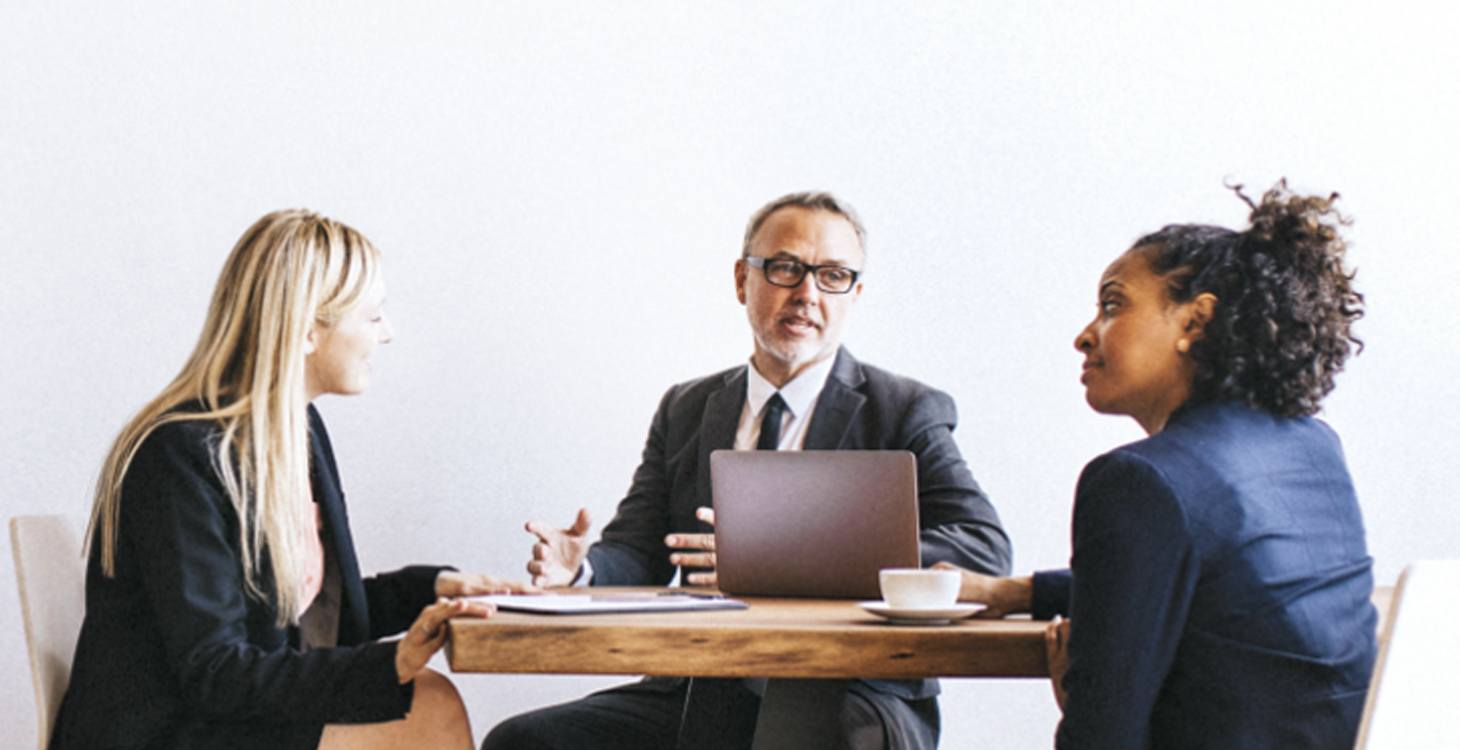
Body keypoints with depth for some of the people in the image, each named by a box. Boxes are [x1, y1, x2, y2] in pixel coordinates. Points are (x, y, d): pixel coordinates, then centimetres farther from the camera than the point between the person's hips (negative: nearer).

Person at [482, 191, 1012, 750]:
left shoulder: (904, 412, 4)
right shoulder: (685, 410, 18)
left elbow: (983, 549, -10)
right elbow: (636, 555, 13)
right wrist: (577, 566, -13)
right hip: (701, 698, 5)